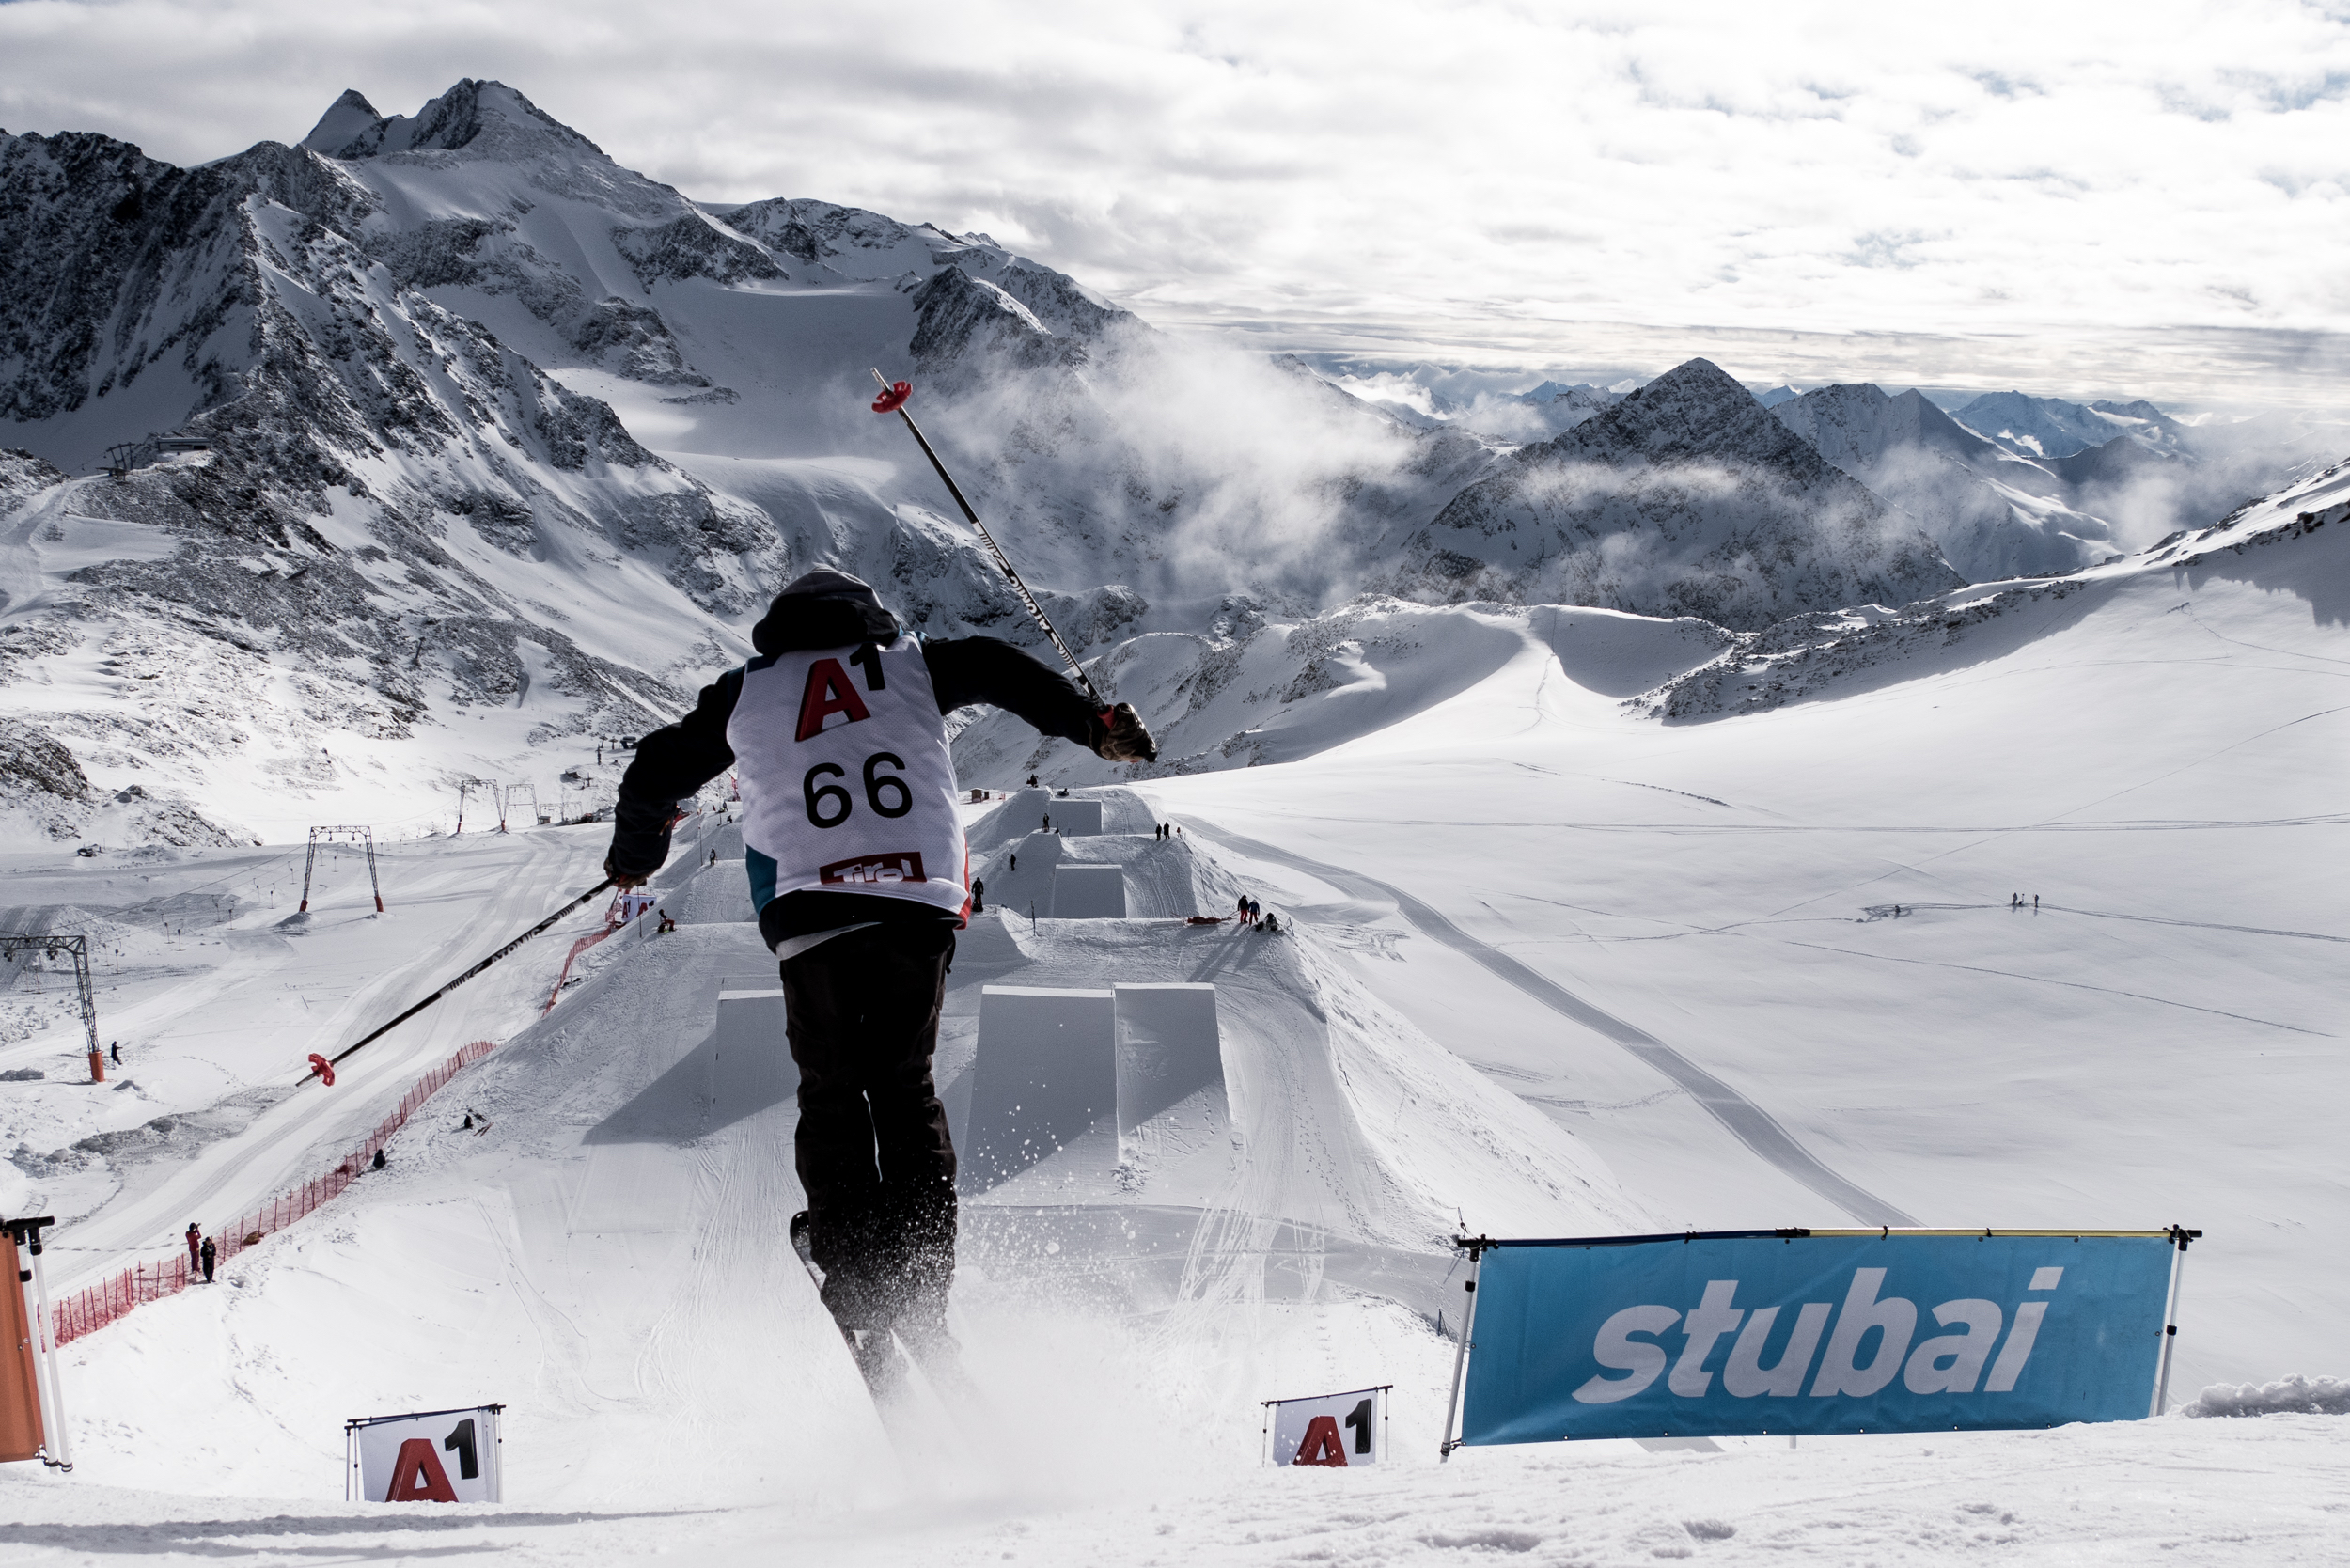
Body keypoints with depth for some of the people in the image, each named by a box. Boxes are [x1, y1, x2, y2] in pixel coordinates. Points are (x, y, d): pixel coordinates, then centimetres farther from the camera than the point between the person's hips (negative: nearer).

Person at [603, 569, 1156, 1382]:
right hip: (921, 906, 1)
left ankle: (861, 1305, -1)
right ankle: (924, 1281, 8)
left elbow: (655, 773, 25)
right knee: (906, 1087, 19)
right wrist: (1096, 727, 12)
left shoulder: (746, 694, 20)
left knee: (833, 1100, 11)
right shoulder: (910, 666, 19)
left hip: (812, 915, -1)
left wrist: (634, 856, 43)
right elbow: (1000, 670, 5)